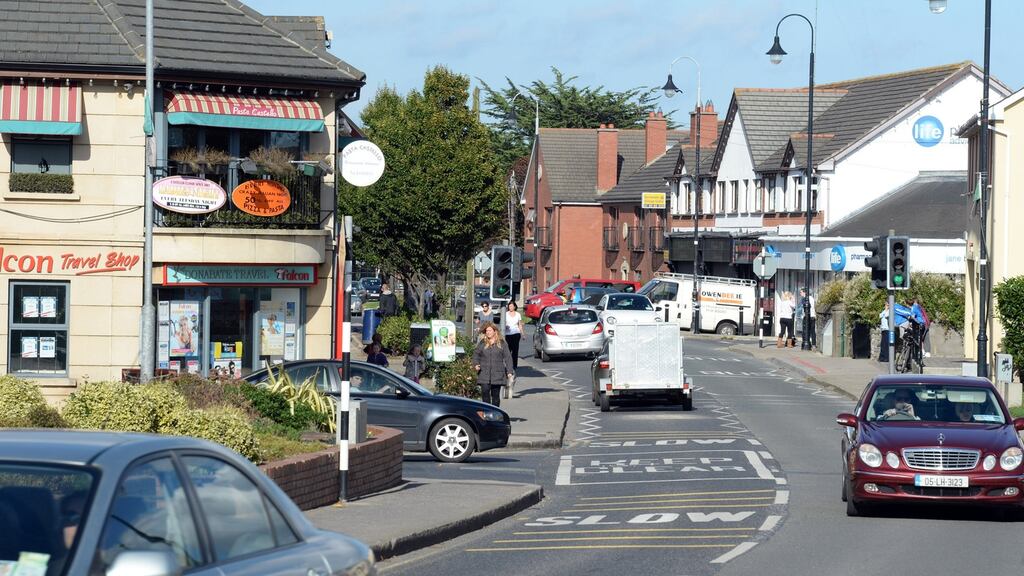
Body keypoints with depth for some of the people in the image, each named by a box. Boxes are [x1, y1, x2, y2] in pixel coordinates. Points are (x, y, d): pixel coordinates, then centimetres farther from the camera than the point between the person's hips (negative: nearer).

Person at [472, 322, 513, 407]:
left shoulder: (501, 344, 5)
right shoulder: (482, 343, 8)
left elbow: (507, 357, 5)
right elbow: (476, 354, 15)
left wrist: (509, 371, -2)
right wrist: (476, 364, -4)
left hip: (497, 374, 0)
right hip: (484, 374, 0)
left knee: (495, 394, 4)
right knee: (485, 392, -12)